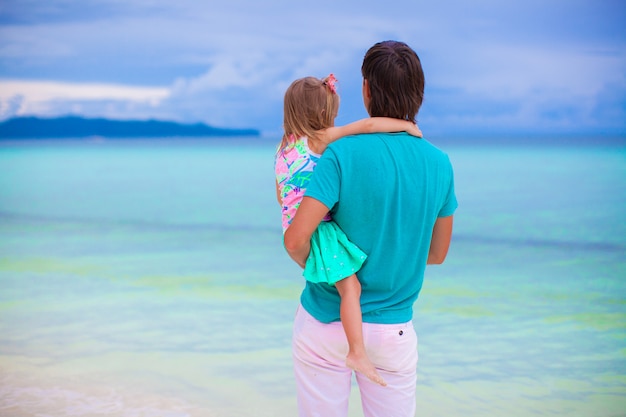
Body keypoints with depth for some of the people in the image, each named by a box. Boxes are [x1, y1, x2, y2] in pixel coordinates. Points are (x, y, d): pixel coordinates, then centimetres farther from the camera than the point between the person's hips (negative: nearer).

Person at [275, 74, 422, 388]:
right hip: (316, 231, -9)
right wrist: (407, 125, -5)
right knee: (350, 287, -11)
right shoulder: (321, 139, -10)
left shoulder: (284, 146, 14)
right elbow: (368, 125, -17)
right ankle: (357, 353, -13)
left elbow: (281, 197, 21)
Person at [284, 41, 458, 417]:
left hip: (325, 325, -3)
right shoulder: (440, 164, -4)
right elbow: (437, 253, 7)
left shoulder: (342, 153, -17)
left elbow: (296, 240, -23)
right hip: (394, 330, 3)